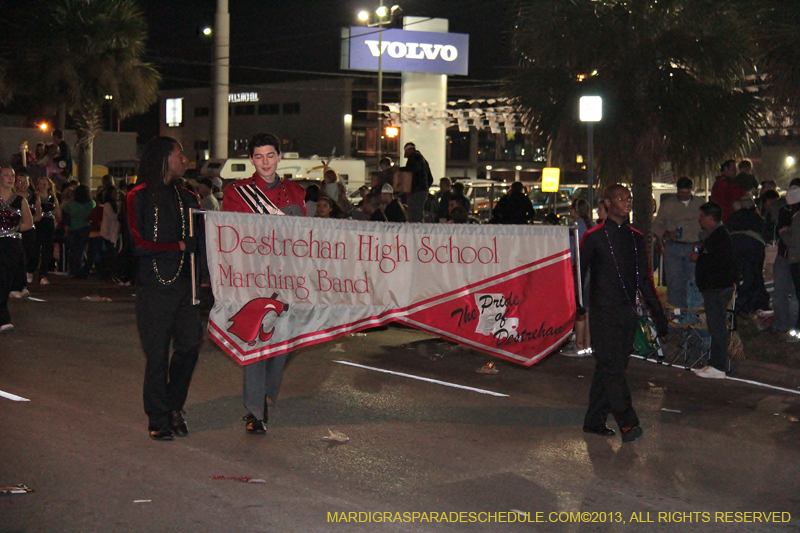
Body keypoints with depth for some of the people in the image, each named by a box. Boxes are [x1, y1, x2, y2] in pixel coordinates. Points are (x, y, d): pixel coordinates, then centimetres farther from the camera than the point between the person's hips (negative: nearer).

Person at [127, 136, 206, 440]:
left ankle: (174, 407, 20)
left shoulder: (186, 199, 14)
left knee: (189, 347, 0)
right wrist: (179, 247, -7)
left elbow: (200, 241, 8)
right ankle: (159, 419, 11)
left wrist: (205, 275, -5)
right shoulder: (139, 198, -1)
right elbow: (140, 244, -9)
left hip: (185, 284, 5)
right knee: (157, 354, -1)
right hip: (154, 286, -4)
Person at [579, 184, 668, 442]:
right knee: (612, 366, -11)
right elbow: (579, 272, 0)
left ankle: (594, 420, 16)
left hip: (628, 313, 5)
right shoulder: (594, 237, -2)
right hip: (603, 312, -5)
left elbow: (645, 278, 18)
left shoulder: (635, 237, 14)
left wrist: (657, 312, 16)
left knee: (608, 367, 8)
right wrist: (576, 304, -9)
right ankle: (627, 423, -12)